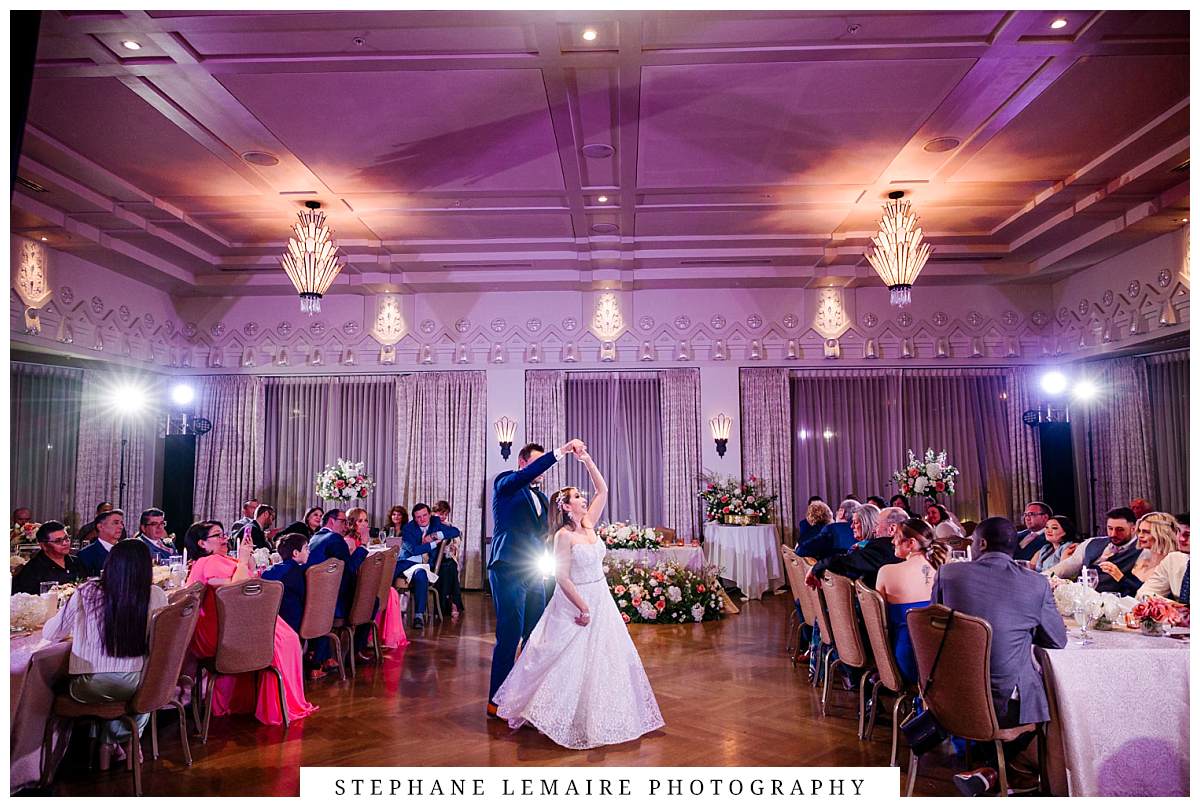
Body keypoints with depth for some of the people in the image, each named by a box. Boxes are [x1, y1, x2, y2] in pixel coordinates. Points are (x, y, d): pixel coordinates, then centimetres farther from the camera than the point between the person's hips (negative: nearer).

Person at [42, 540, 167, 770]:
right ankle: (124, 740, 35)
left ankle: (110, 744, 36)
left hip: (88, 688, 1)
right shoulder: (155, 596, -12)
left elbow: (49, 634, 3)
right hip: (133, 686, 0)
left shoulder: (85, 594, -11)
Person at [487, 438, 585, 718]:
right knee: (510, 635, -6)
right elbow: (527, 474, -24)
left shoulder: (541, 497, 19)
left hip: (534, 572, 8)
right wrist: (561, 451, -29)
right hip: (508, 570, -7)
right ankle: (497, 700, 4)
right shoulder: (505, 482, -2)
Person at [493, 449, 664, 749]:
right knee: (571, 662, 2)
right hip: (575, 603, -7)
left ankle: (596, 718, 25)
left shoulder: (589, 524, 3)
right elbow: (561, 576, -17)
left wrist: (587, 461, -4)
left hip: (600, 600, 7)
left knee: (604, 659, 11)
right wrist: (583, 608, -16)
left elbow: (603, 490, 4)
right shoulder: (564, 535, -15)